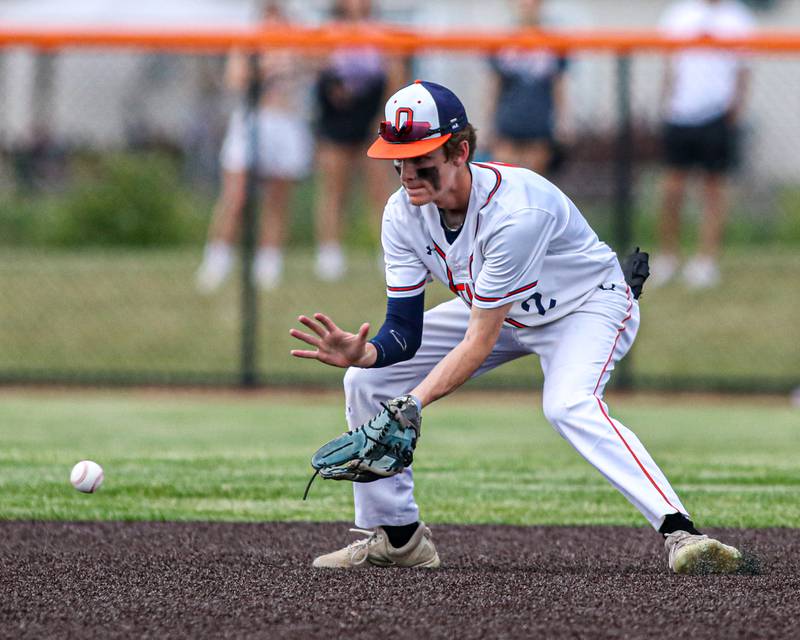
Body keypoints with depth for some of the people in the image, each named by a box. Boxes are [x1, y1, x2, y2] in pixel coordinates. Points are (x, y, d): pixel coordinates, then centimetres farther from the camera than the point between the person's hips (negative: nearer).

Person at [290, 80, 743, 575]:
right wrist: (363, 354, -40)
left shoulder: (514, 211, -38)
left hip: (588, 306, -7)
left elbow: (479, 342, -36)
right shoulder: (404, 214, -18)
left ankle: (678, 530, -44)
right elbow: (405, 333, -17)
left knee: (569, 405, -37)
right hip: (496, 311, 7)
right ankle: (398, 537, 13)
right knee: (368, 380, -1)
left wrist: (411, 404, -45)